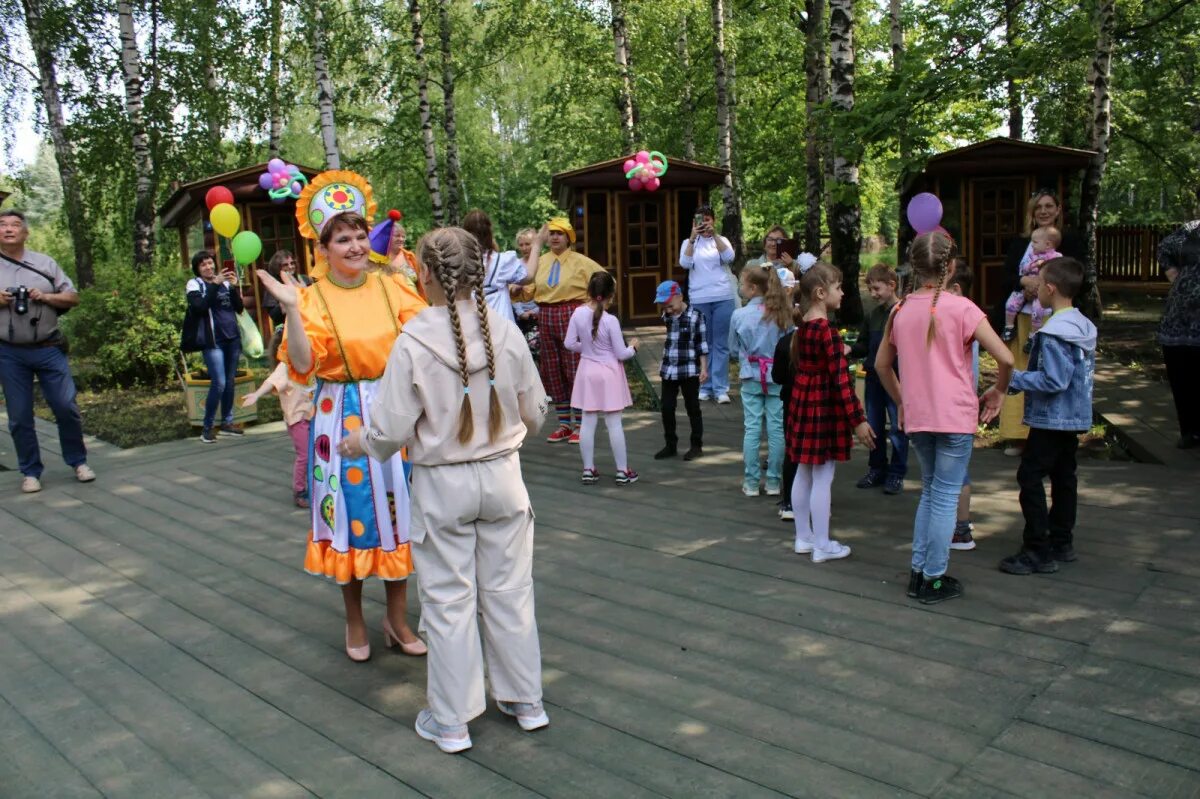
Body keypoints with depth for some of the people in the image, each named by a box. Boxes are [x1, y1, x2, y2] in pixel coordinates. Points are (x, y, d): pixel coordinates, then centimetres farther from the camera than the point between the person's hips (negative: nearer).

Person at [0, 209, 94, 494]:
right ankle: (30, 472, 16)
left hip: (48, 350, 0)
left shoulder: (45, 263, 6)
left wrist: (45, 297, -11)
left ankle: (78, 461, 17)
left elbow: (73, 298, 7)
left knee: (66, 407, 0)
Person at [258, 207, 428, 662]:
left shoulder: (391, 286, 3)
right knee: (350, 511, 6)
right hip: (342, 415, -2)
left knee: (396, 508, 8)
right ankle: (355, 622, 26)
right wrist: (290, 309, -22)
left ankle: (397, 617, 26)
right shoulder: (313, 298, -3)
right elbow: (303, 365, -13)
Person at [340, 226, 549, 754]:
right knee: (509, 591, 16)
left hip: (442, 485, -3)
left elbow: (391, 431, -13)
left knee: (448, 601, 9)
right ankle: (525, 701, 31)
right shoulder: (506, 333, -7)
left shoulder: (413, 344, -17)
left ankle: (451, 722, 23)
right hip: (502, 477, 3)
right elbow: (534, 413, 3)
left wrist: (359, 442, 9)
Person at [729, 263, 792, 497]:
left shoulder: (739, 315, -9)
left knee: (752, 428, 4)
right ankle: (773, 481, 12)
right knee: (776, 428, 6)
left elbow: (733, 349, 2)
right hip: (777, 375, 1)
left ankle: (751, 483, 9)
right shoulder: (782, 314, -4)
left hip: (751, 376, -1)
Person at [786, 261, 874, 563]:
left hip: (802, 399, 9)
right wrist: (858, 420, -19)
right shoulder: (828, 332, -20)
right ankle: (822, 546, 10)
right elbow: (841, 380, -22)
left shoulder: (802, 325, 6)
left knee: (804, 473, 15)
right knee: (822, 478, 0)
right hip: (824, 405, -9)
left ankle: (803, 537, 26)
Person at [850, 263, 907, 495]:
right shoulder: (872, 315, 10)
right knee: (874, 427, 14)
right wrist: (851, 349, -4)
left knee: (897, 428, 3)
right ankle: (876, 470, 26)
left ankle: (896, 474, 14)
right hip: (873, 379, 7)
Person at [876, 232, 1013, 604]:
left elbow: (882, 364, 13)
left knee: (930, 492, 19)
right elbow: (1005, 358, -14)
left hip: (916, 417, 5)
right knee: (946, 496, 4)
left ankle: (918, 571, 21)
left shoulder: (901, 310, 4)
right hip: (955, 417, -5)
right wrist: (997, 394, 2)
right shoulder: (961, 308, -11)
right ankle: (934, 580, 10)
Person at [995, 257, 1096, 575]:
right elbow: (1085, 372, 15)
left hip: (1051, 419, -10)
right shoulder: (1084, 326, 8)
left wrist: (1013, 378, -18)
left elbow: (1054, 380, -26)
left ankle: (1038, 551, -1)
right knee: (1064, 477, 16)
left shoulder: (1053, 333, -22)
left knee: (1030, 478, -4)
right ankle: (1062, 542, 26)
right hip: (1076, 417, 10)